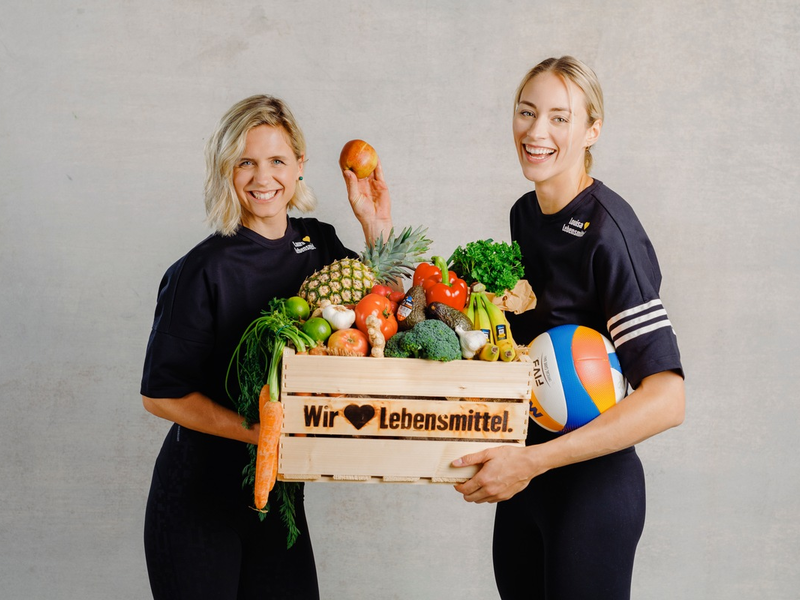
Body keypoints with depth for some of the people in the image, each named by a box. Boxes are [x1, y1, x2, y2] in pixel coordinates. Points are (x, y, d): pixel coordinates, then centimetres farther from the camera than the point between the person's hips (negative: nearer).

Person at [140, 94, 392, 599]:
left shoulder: (319, 244, 2)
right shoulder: (202, 272, -16)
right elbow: (161, 394, -14)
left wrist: (378, 227, -1)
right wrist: (259, 431, -23)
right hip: (197, 500, -5)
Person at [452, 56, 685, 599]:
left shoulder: (609, 231, -19)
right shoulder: (524, 214, 6)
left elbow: (666, 398, -26)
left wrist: (533, 460, -29)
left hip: (592, 483, -7)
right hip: (522, 477, 7)